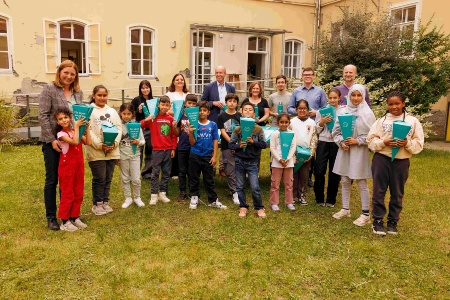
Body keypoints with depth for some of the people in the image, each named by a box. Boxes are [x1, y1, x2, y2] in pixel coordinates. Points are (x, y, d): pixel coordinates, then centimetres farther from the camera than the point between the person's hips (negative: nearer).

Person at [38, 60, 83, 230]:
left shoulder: (78, 92, 9)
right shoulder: (49, 89, -7)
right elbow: (43, 116, -11)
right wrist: (52, 139, -16)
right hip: (53, 142, -5)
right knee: (52, 180, 4)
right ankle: (51, 217, 16)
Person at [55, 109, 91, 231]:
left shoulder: (77, 132, 7)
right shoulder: (61, 134, -11)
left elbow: (89, 142, -5)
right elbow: (75, 142, -28)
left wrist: (86, 128, -5)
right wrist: (76, 126, -20)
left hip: (79, 166, 6)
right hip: (67, 167, -6)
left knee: (78, 194, 12)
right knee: (67, 194, 0)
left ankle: (75, 217, 25)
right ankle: (64, 221, 10)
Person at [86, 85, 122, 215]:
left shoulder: (112, 111, 13)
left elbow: (119, 128, 8)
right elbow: (88, 131, -11)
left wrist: (115, 142, -8)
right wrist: (100, 145, -19)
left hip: (112, 151, 5)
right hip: (96, 152, -4)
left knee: (108, 178, 12)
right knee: (99, 179, 0)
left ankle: (105, 202, 25)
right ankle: (97, 204, 15)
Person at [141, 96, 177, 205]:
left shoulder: (171, 119, 4)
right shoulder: (153, 118, -2)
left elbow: (174, 135, 8)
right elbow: (140, 125, -7)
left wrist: (173, 148, 5)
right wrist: (147, 119, -22)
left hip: (168, 150, 3)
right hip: (157, 150, -3)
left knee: (166, 173, 9)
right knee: (155, 173, 1)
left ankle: (163, 193, 19)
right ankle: (154, 195, 7)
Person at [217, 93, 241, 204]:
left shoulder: (240, 116, 6)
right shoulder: (222, 116, 1)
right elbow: (223, 132, -5)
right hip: (226, 146, -1)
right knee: (230, 170, 2)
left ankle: (235, 191, 16)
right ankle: (235, 192, 8)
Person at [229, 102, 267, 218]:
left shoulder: (258, 129, -2)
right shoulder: (237, 129, 0)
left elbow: (264, 144, -3)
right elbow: (230, 144, 1)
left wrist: (253, 142, -17)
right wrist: (239, 145, -17)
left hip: (252, 162, -1)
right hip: (239, 161, 2)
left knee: (255, 187, -5)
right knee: (240, 186, 9)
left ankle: (259, 208, 15)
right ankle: (243, 207, 25)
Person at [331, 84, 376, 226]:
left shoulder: (367, 113, -6)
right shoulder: (342, 111, 4)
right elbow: (336, 131, 8)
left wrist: (357, 141, -14)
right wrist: (341, 142, -7)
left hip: (360, 151, -4)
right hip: (344, 150, 4)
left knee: (361, 183, 0)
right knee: (345, 181, 12)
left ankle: (365, 214, 10)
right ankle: (345, 209, 26)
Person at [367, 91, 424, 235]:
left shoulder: (413, 121, 1)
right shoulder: (381, 120, 2)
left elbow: (419, 145, 0)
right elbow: (371, 140, -1)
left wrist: (408, 144, -19)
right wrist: (383, 142, -18)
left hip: (401, 162, 1)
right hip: (381, 159, 0)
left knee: (397, 193, 11)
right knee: (379, 191, 4)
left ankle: (393, 222, 25)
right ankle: (377, 221, 16)